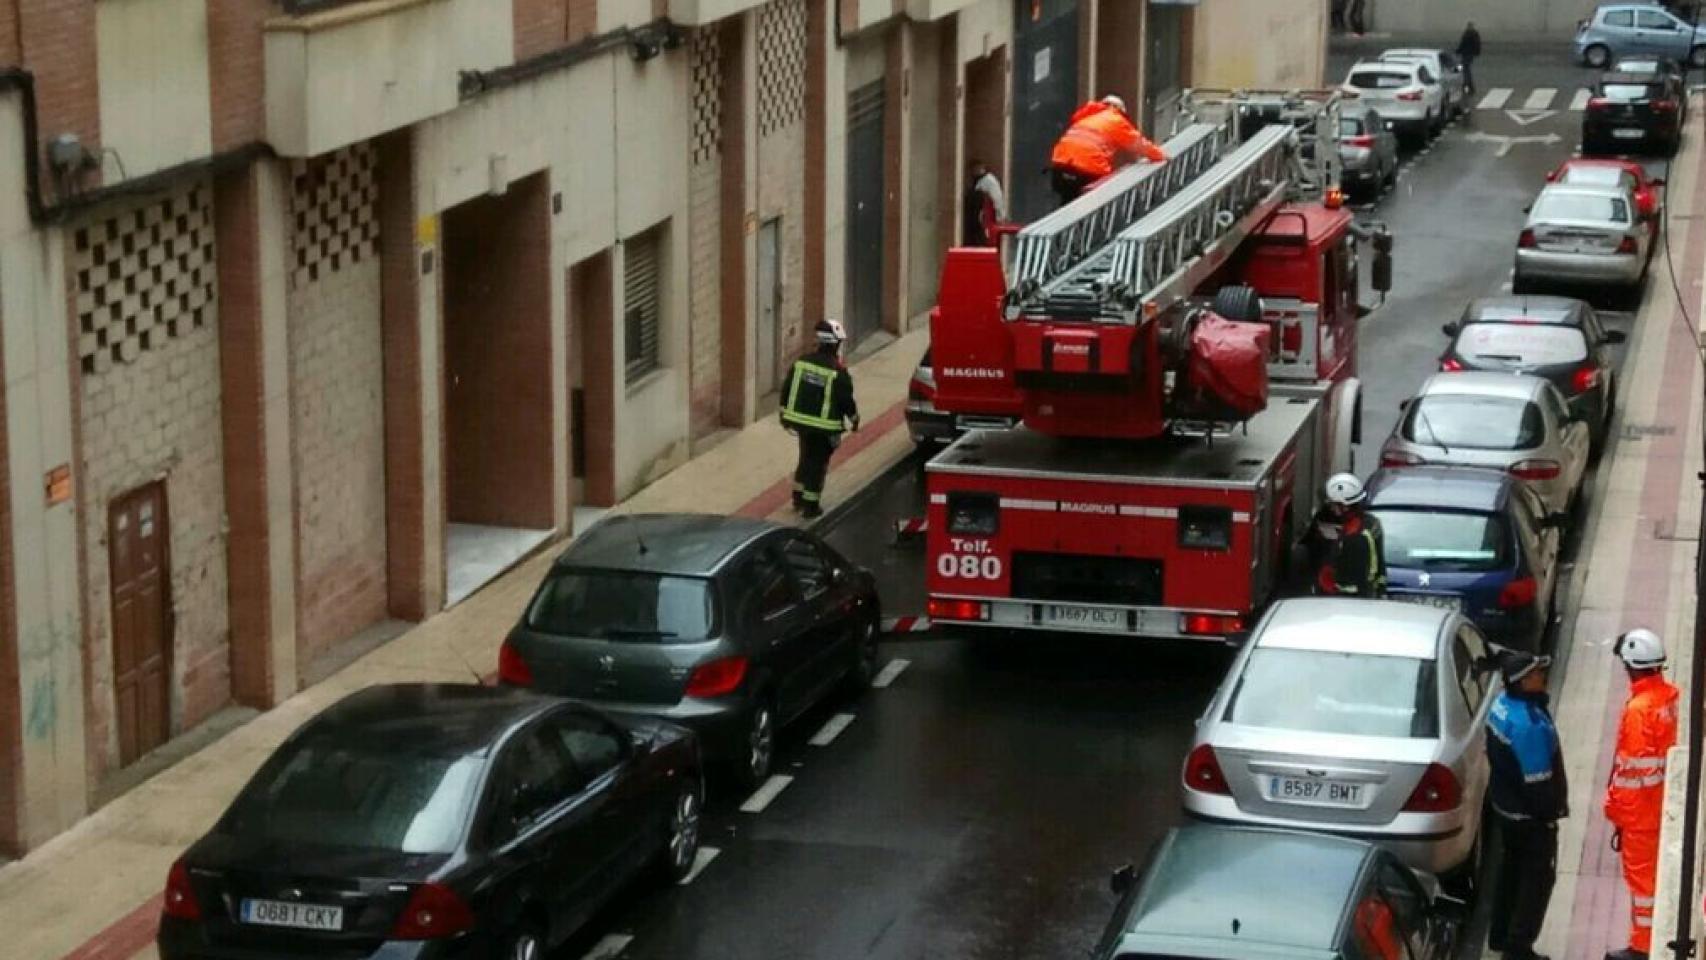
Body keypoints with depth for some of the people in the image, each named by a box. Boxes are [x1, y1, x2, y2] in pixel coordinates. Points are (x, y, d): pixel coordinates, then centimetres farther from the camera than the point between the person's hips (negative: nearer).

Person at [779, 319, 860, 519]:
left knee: (806, 458, 23)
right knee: (818, 464, 5)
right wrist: (854, 418, 6)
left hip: (800, 420, 5)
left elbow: (786, 389, 5)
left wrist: (785, 415, 17)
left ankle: (798, 497, 33)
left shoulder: (802, 362, -1)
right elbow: (846, 400, -12)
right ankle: (810, 506, 9)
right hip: (824, 426, -5)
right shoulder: (839, 371, -17)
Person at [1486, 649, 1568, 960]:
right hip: (1531, 816, -9)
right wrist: (1550, 812, -11)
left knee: (1511, 869, 23)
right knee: (1537, 877, 7)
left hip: (1505, 806, 9)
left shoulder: (1501, 705, -3)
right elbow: (1537, 778, -26)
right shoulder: (1529, 724, -32)